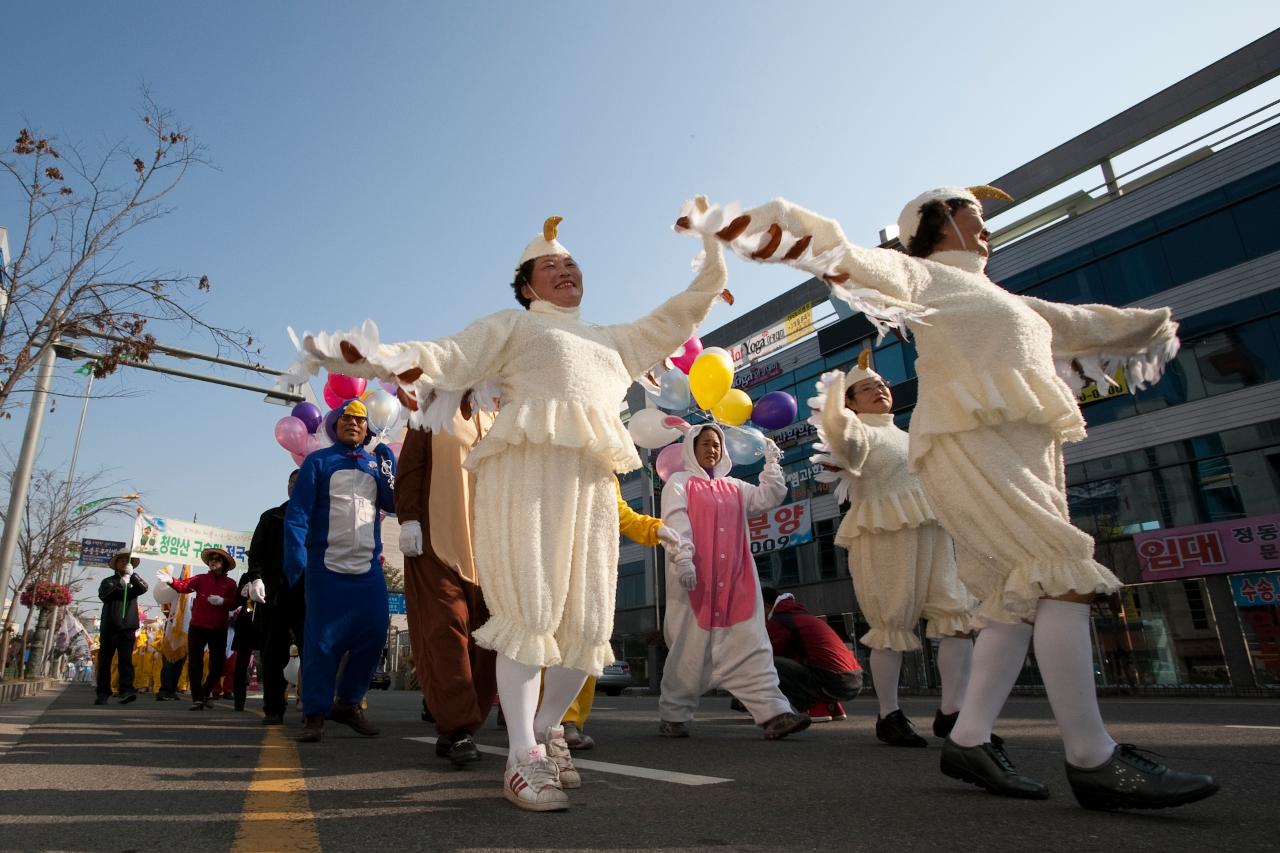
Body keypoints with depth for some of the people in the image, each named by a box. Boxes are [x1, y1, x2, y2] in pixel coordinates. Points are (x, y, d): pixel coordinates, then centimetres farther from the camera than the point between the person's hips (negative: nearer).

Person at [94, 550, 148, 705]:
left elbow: (144, 588, -7)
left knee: (126, 660, -8)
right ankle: (103, 693, 8)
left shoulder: (133, 582, 15)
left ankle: (126, 690, -18)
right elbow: (103, 594, -5)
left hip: (128, 628, -1)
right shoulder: (109, 580, 13)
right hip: (109, 627, 1)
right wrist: (121, 583, -15)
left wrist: (132, 574, -16)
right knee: (104, 661, 3)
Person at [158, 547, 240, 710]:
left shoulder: (230, 583, 7)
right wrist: (171, 580, -28)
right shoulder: (201, 578, 9)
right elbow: (185, 585, -10)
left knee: (217, 664, 5)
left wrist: (222, 601, -20)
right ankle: (197, 698, 7)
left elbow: (234, 604, -1)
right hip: (198, 627, 0)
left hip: (219, 629, 0)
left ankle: (206, 692, 28)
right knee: (195, 663, -2)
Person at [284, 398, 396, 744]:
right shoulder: (318, 461, 5)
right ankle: (315, 714, 10)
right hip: (327, 566, -3)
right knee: (322, 641, -2)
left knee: (375, 633, 0)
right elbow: (297, 513, -3)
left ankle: (349, 703, 18)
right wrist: (297, 560, -14)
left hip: (368, 567, 4)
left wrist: (387, 465, -5)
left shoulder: (376, 462, 15)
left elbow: (392, 504, 5)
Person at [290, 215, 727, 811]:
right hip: (530, 470, -5)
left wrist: (711, 275, 31)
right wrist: (368, 356, -9)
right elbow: (444, 359, 6)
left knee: (589, 622, 0)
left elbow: (668, 325, 37)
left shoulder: (612, 340, 34)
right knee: (531, 610, -12)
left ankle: (546, 726, 22)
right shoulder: (512, 325, 17)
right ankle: (523, 757, -4)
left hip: (592, 484, 5)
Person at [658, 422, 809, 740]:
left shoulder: (735, 487, 22)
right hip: (695, 578, -5)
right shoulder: (679, 483, 5)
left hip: (735, 581, 5)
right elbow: (676, 522, -9)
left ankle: (772, 713, -7)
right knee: (691, 648, -1)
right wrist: (683, 559, -23)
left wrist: (771, 463, 10)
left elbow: (769, 497, 16)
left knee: (750, 645, -3)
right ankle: (673, 715, 11)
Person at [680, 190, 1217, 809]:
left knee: (1021, 595, 2)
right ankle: (1092, 759, -15)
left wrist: (1151, 324, 57)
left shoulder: (995, 296, 32)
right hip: (973, 438, -9)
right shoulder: (927, 275, 7)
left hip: (1022, 446, 9)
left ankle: (969, 741, 5)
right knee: (1064, 573, -16)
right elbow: (857, 260, -12)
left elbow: (1075, 323, 45)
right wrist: (772, 225, -31)